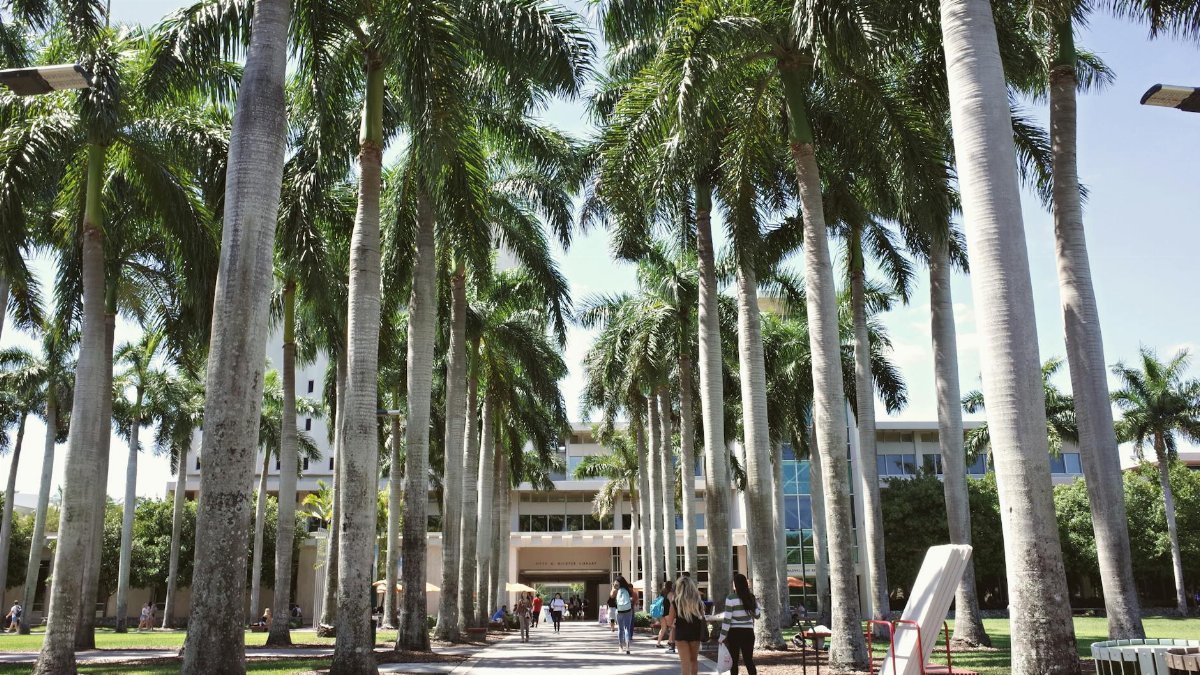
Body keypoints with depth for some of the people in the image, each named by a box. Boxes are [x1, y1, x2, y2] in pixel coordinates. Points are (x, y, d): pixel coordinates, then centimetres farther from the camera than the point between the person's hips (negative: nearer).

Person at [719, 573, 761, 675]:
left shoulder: (731, 598, -11)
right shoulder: (751, 597, 4)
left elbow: (727, 619, -13)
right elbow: (757, 615, 12)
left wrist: (722, 636, -8)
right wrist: (757, 603, 28)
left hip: (734, 633, -4)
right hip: (748, 632, 4)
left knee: (734, 662, 5)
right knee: (749, 660, 9)